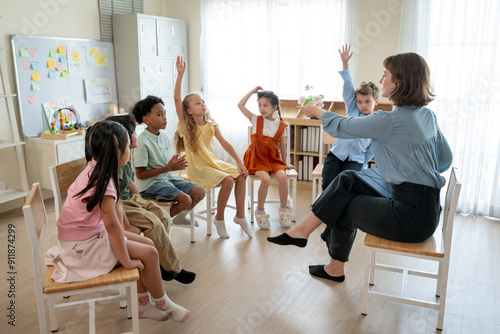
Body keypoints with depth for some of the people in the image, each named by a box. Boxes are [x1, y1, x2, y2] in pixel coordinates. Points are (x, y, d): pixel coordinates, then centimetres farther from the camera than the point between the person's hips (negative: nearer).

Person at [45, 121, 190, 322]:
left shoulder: (97, 169, 0)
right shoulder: (102, 181, -28)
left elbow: (117, 207, 5)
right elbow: (112, 225, -29)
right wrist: (127, 262, -21)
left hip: (92, 233, 9)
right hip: (82, 245, -9)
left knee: (147, 244, 7)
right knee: (149, 254, -9)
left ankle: (143, 304, 18)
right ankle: (163, 304, 14)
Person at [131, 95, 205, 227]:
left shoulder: (164, 137, 7)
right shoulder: (143, 142, -17)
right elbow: (140, 174, -18)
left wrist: (175, 164, -7)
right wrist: (167, 168, -20)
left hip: (167, 178, 8)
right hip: (150, 184, -8)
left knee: (199, 192, -2)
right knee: (186, 200, -24)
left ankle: (180, 216, 20)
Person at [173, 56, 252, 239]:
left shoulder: (211, 125, 3)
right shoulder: (185, 125, -10)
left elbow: (225, 144, 2)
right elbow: (177, 98, -22)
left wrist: (239, 162, -5)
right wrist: (180, 74, -31)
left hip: (213, 162, 6)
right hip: (197, 168, -6)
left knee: (240, 175, -9)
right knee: (228, 180, -24)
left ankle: (240, 216, 4)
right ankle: (219, 219, -5)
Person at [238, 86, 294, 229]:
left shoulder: (281, 125, 4)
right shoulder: (256, 120, 3)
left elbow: (282, 145, 13)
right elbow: (240, 105, -3)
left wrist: (284, 163, 17)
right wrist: (253, 91, -1)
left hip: (273, 158, 2)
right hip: (256, 158, -2)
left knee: (282, 176, -26)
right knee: (265, 179, -29)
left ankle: (283, 209, -4)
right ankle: (260, 211, -9)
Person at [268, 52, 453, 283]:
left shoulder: (390, 121, -20)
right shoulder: (427, 115, 6)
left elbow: (341, 127, -5)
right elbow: (445, 159, 14)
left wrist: (316, 111, 12)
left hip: (412, 214, -8)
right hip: (426, 207, 8)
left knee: (344, 208, 8)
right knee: (348, 179, 5)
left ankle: (336, 268, 28)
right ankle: (304, 229, 12)